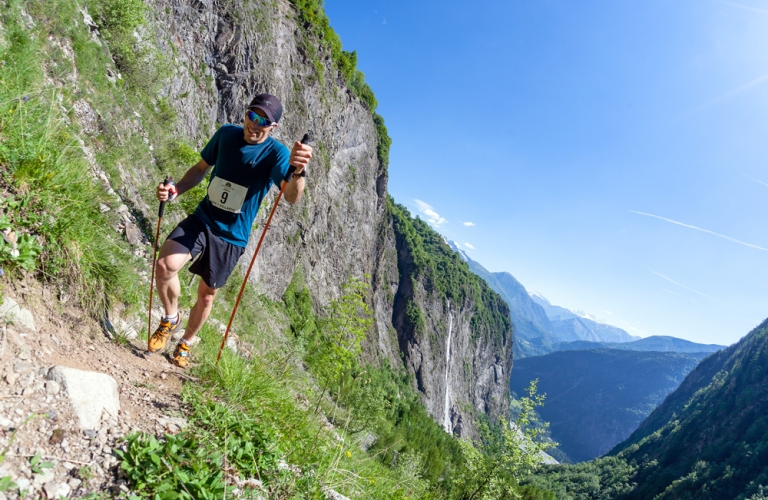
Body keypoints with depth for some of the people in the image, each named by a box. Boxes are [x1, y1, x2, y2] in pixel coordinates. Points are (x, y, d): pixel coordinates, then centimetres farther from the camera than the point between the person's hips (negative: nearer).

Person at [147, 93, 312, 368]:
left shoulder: (276, 154, -17)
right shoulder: (226, 134, -4)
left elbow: (292, 196, -35)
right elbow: (201, 169, 11)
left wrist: (298, 172, -58)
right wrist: (176, 190, -8)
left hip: (232, 235, -2)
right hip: (201, 219, 2)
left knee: (207, 295, 12)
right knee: (165, 265, -23)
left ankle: (185, 345, 41)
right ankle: (171, 319, 7)